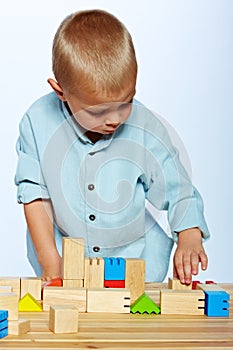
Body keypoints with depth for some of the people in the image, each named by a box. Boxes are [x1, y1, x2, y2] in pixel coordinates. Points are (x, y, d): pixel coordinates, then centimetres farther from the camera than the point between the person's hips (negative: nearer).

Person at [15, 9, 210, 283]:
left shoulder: (145, 128, -13)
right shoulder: (39, 123, -13)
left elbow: (179, 192, -4)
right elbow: (34, 191, -5)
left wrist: (189, 239, -21)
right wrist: (49, 259, -10)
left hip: (136, 251, 1)